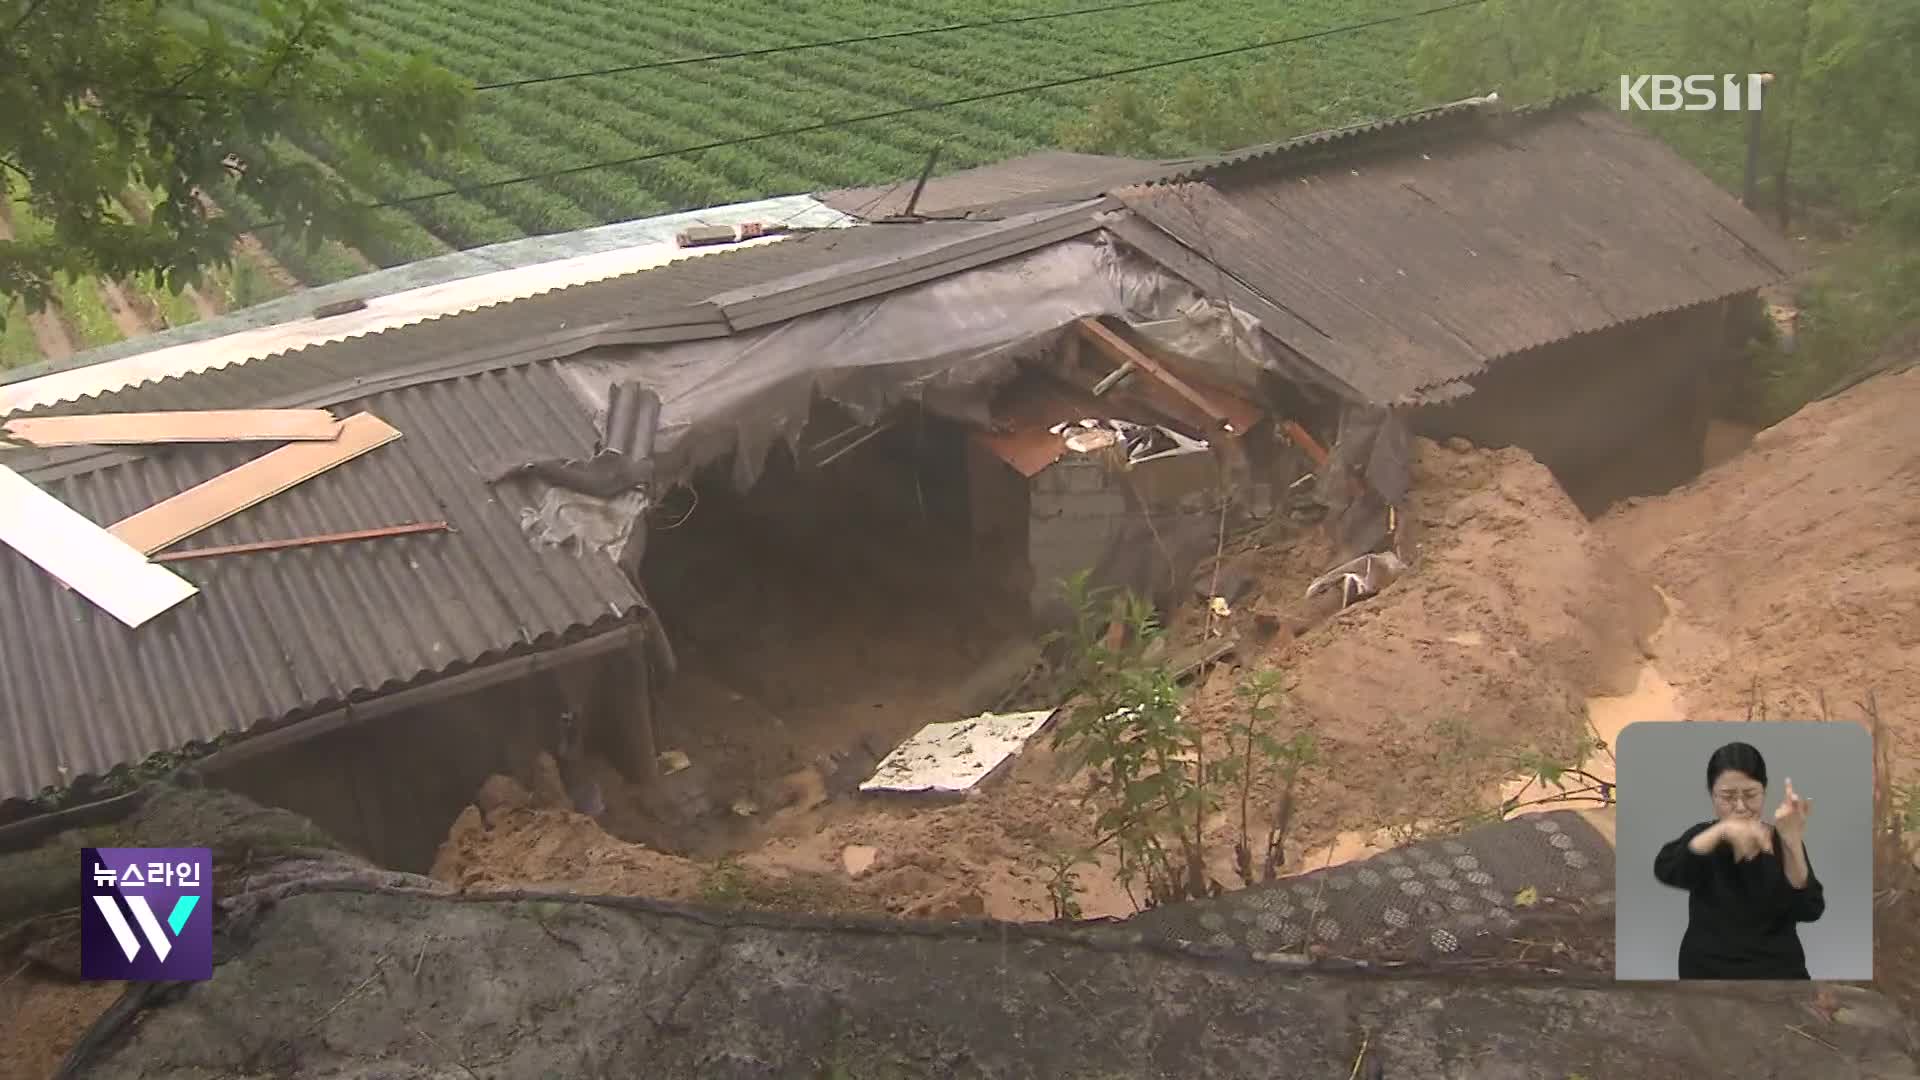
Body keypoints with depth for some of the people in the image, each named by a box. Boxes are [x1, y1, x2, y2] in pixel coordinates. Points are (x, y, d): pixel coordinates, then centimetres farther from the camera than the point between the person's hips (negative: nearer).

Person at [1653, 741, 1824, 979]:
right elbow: (1665, 870, -20)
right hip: (1708, 971, 0)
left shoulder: (1782, 842, 0)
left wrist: (1793, 843, -30)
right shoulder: (1703, 838, 2)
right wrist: (1722, 830, -34)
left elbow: (1810, 911, -15)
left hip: (1777, 971, 0)